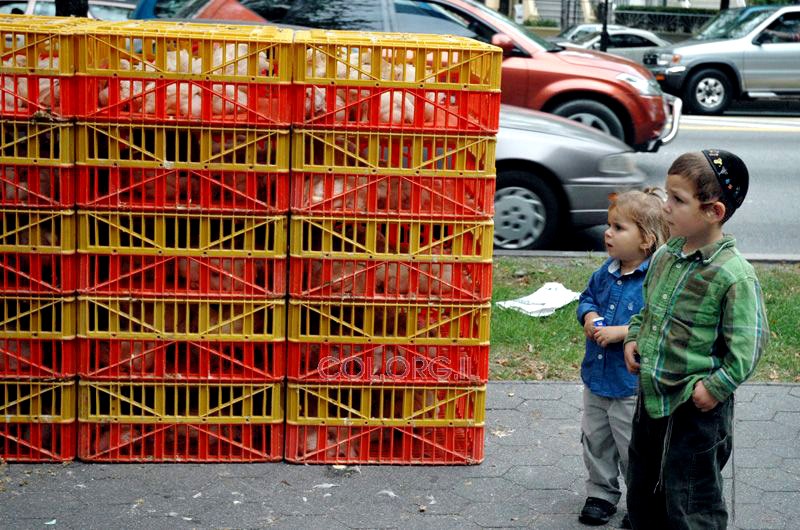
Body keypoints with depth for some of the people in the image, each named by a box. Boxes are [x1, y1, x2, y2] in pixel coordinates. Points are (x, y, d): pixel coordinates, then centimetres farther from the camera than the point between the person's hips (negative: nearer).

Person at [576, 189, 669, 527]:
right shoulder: (607, 273, 1)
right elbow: (587, 297, 17)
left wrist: (624, 332, -28)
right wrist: (589, 316, -4)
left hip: (633, 383, -7)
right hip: (597, 375, 7)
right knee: (595, 441, 19)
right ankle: (601, 494, 37)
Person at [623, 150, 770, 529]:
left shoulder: (734, 275, -21)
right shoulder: (664, 256, 2)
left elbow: (748, 343, -18)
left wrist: (716, 386, -19)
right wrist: (634, 338, 4)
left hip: (697, 408, -7)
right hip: (651, 396, 8)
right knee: (641, 494, 22)